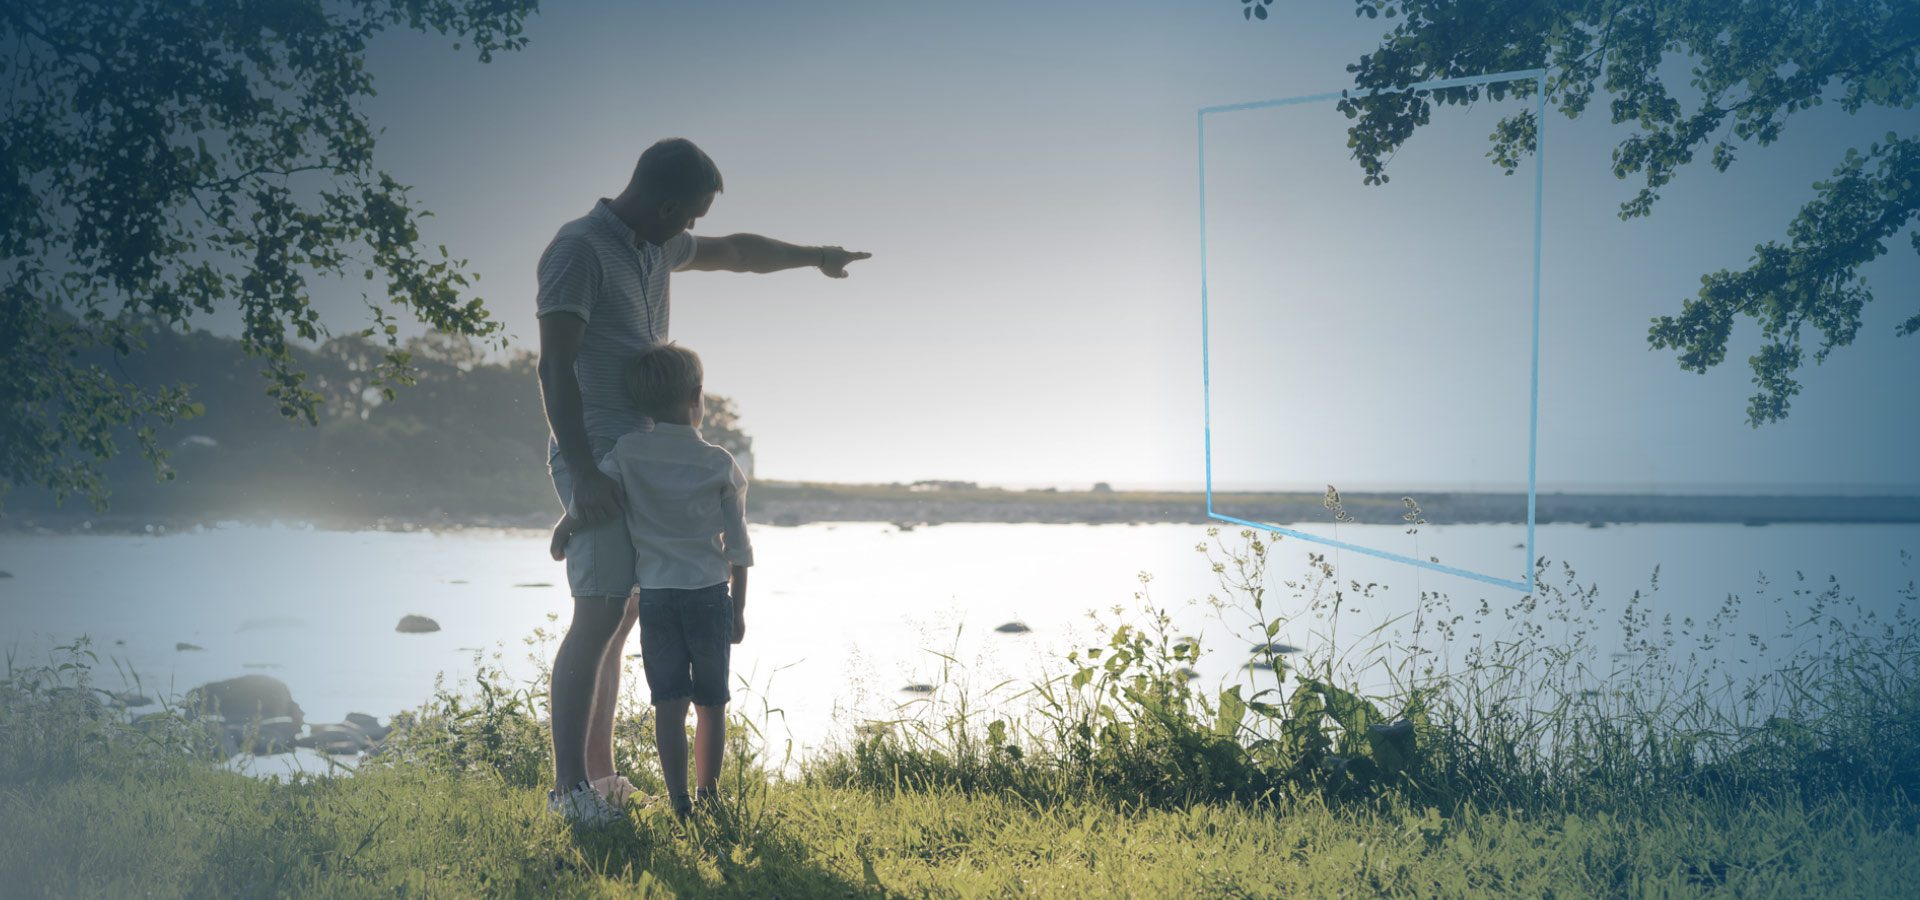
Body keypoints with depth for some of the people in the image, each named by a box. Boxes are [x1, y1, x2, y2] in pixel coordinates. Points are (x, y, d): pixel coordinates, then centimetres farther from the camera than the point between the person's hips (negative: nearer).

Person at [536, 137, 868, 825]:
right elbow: (555, 367, -17)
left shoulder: (656, 248, 16)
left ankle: (600, 775, 9)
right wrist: (583, 474, -23)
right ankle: (569, 785, -11)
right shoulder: (579, 249, -11)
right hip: (597, 457, -9)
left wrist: (813, 256, 47)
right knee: (599, 617, -14)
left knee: (619, 617, 6)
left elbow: (737, 252, 36)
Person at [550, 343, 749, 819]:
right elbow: (737, 547, 3)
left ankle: (679, 801, -1)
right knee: (711, 703, 11)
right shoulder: (720, 464, 0)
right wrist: (738, 609, 12)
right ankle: (708, 794, 17)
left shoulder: (628, 453, -2)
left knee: (669, 703, 2)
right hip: (710, 596, 0)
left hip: (655, 597, 0)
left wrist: (560, 532, 12)